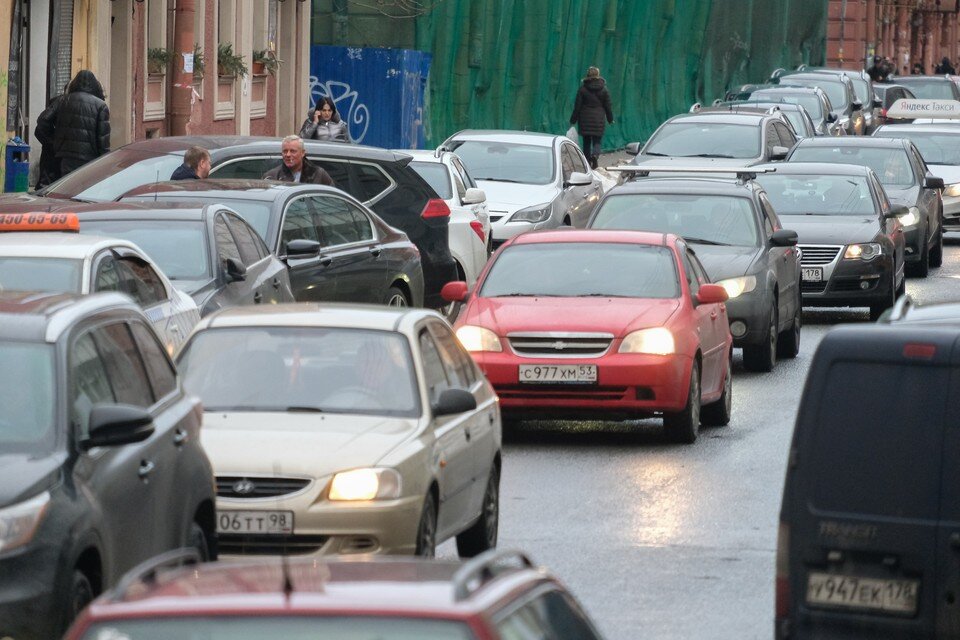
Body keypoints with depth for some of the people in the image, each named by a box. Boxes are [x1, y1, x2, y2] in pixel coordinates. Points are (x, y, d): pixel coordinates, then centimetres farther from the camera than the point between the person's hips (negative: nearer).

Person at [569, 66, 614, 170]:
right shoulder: (604, 90, 0)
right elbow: (608, 106, 4)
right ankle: (595, 155, -27)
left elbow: (577, 106, -3)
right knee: (597, 142, 3)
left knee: (586, 142, 10)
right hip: (598, 121, 0)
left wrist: (573, 120, 4)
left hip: (585, 120, 0)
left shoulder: (582, 89, -3)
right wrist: (610, 119, 16)